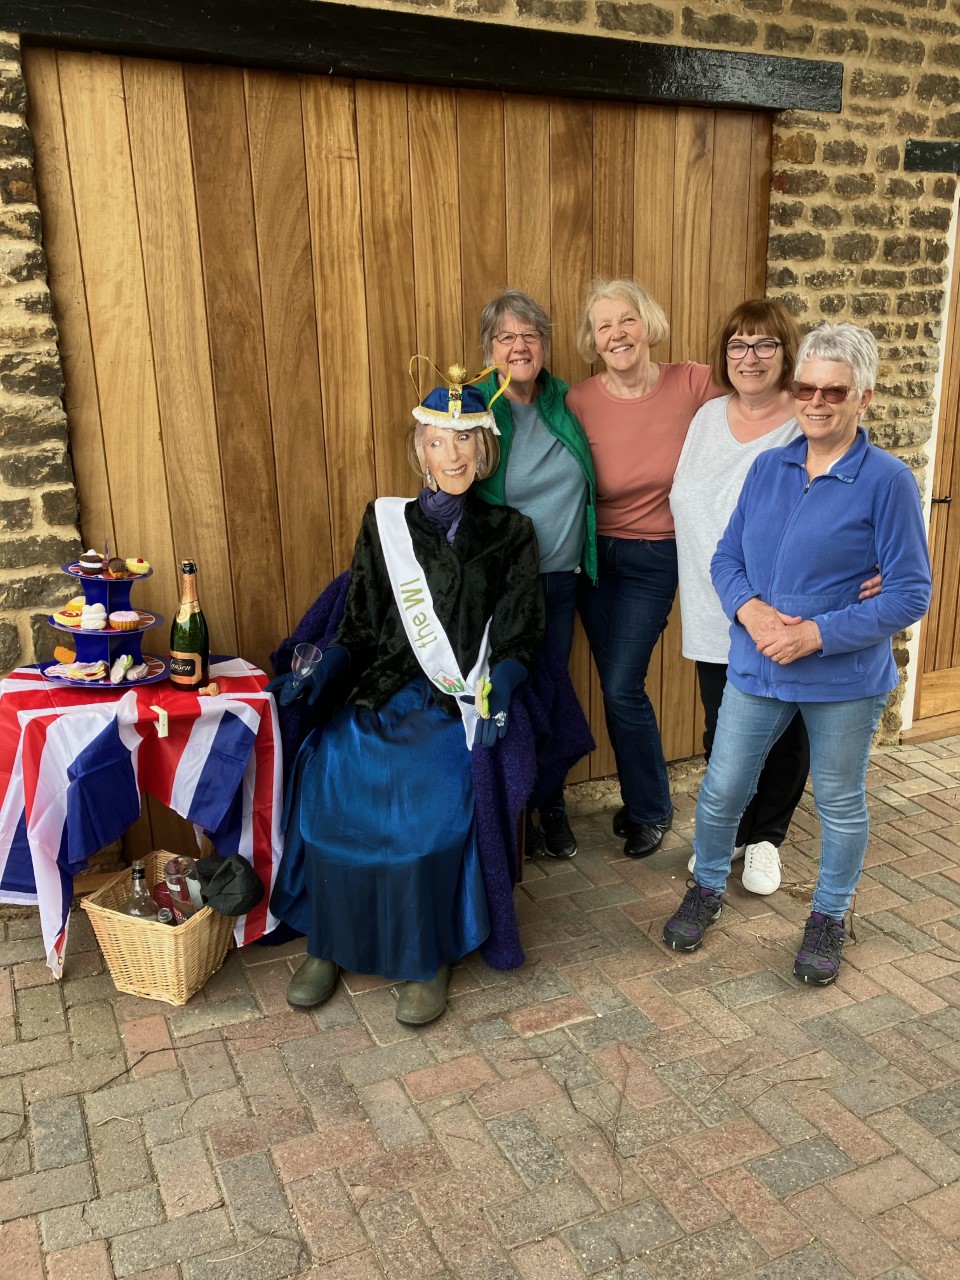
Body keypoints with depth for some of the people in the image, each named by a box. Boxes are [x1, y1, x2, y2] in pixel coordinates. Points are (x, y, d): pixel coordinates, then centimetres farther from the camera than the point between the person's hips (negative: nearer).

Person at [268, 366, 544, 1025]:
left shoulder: (510, 533, 10)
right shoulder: (385, 523, 12)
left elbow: (519, 638, 5)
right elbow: (359, 630, 9)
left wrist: (497, 694, -15)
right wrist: (320, 678, -9)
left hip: (464, 704, -1)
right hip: (384, 694, 2)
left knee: (437, 796, -29)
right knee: (330, 781, -25)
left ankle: (430, 957, -9)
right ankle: (329, 941, -4)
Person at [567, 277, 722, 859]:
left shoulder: (694, 384, -12)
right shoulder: (580, 401, -9)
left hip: (654, 558, -2)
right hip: (596, 554, 3)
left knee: (622, 688, -6)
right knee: (617, 687, 10)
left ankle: (651, 809, 19)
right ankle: (643, 797, 33)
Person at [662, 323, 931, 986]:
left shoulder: (887, 481, -11)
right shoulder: (768, 468, 3)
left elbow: (910, 594, -12)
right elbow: (726, 557, 7)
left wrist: (817, 634, -20)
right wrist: (750, 610, -14)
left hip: (845, 678, -3)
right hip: (757, 668, 4)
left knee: (841, 804, 14)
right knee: (721, 790, 11)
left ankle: (829, 918, 37)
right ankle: (707, 890, 38)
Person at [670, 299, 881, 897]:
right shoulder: (708, 417, 6)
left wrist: (868, 573, -27)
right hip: (716, 617, 4)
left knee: (784, 735, 11)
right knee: (722, 732, 14)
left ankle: (766, 837, 33)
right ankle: (727, 830, 35)